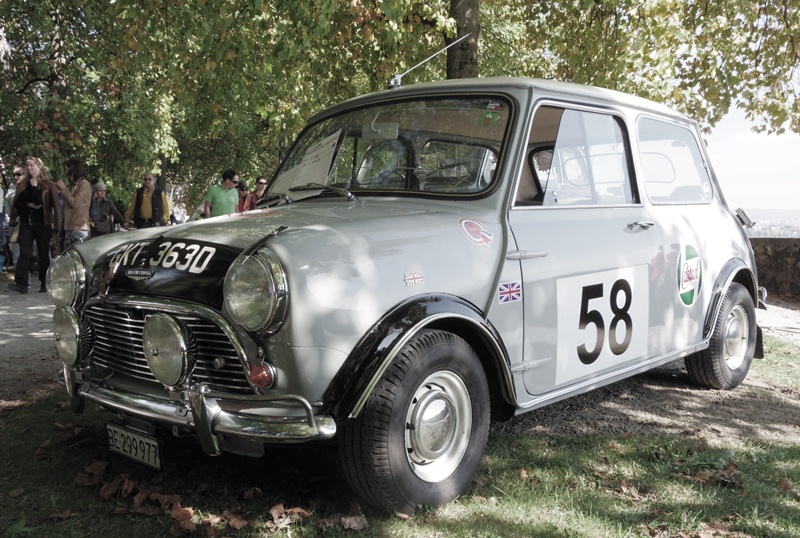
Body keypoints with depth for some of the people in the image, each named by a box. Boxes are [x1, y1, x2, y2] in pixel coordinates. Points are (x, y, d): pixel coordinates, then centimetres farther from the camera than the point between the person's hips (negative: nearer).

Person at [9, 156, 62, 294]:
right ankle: (21, 284, -14)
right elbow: (17, 203, 12)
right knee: (25, 253, -7)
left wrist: (56, 226, -11)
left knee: (43, 254, 4)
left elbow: (56, 206, -5)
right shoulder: (23, 184, 12)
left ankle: (45, 284, 13)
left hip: (42, 224, -3)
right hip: (26, 223, 3)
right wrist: (28, 204, -8)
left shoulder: (49, 185, 0)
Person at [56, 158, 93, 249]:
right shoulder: (71, 185, 18)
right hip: (69, 229, 8)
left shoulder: (84, 184, -5)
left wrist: (63, 188, -5)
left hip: (80, 229, -8)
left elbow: (75, 203, -13)